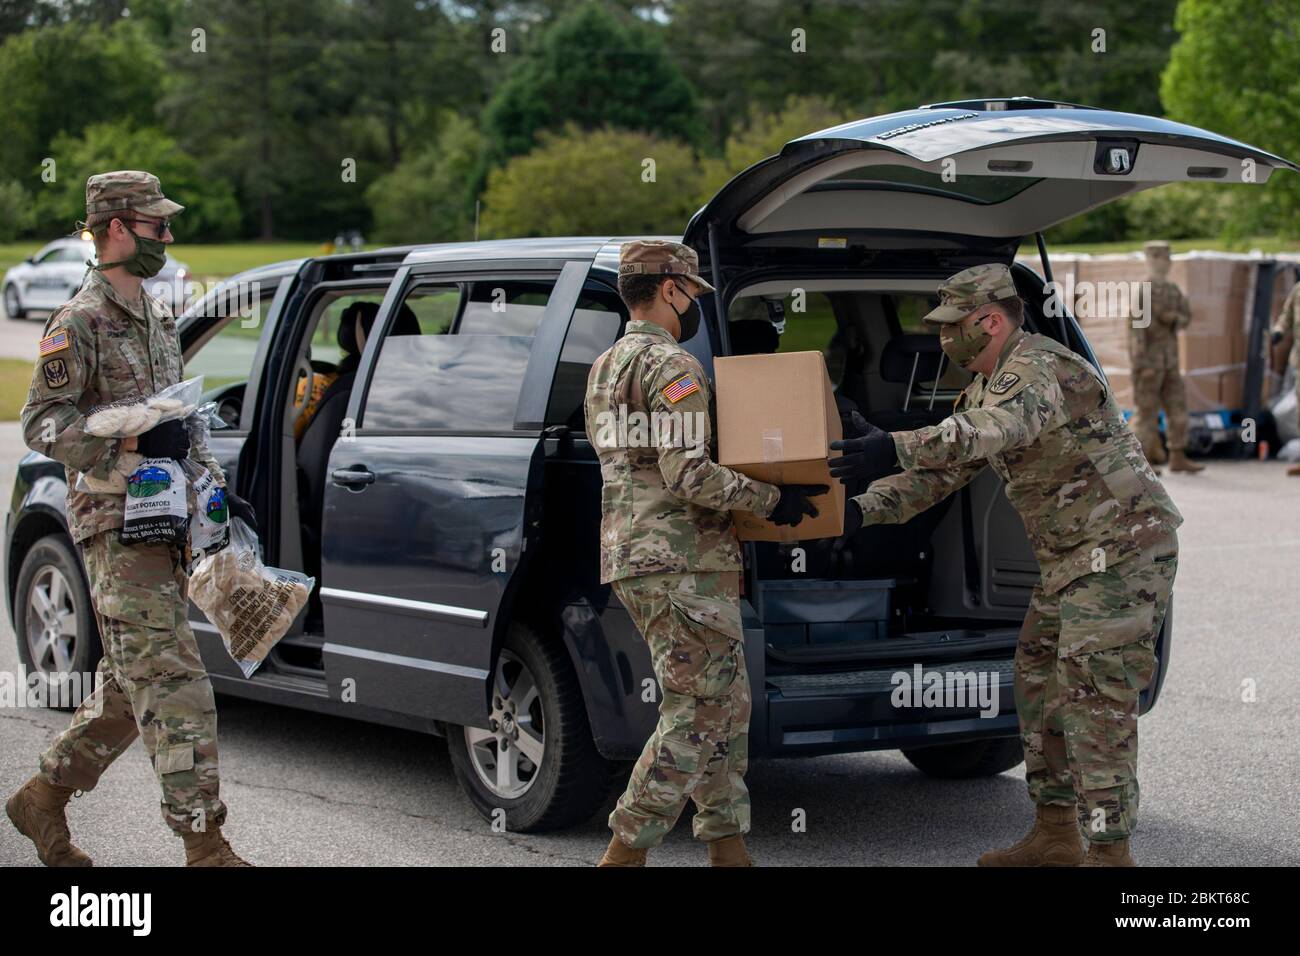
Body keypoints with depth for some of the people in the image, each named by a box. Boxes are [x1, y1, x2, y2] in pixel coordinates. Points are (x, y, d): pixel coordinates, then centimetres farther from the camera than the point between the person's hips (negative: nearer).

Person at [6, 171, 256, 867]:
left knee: (130, 687, 13)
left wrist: (219, 490, 19)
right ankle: (204, 844, -12)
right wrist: (132, 440, -23)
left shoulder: (155, 319, 20)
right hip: (118, 529, -9)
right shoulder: (80, 323, -8)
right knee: (172, 684, -12)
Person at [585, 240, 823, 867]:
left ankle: (729, 850, 16)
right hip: (682, 563, -10)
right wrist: (770, 500, -13)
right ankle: (624, 854, -7)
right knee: (695, 714, -7)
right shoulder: (673, 367, -13)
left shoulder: (605, 369, 19)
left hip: (632, 557, 10)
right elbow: (686, 474, -22)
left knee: (726, 705, 14)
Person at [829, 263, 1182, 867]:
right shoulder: (984, 389, 15)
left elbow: (997, 429, -40)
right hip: (1072, 557, 11)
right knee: (1039, 681, 13)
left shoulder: (1038, 367, -19)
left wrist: (897, 449, -52)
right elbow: (941, 472, 15)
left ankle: (1110, 851, -10)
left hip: (1122, 550, -11)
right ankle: (1055, 835, 21)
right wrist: (863, 509, 1)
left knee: (1094, 697, -13)